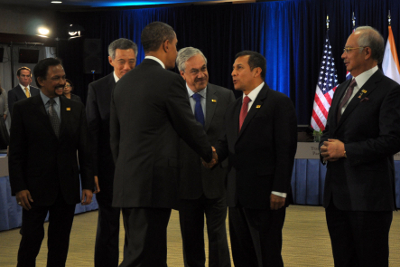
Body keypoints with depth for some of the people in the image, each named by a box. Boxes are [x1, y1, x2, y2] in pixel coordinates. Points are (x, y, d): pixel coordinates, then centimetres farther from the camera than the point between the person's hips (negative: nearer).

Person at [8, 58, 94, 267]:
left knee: (60, 242, 8)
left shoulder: (76, 109, 7)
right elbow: (16, 153, -3)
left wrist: (88, 184, 1)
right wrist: (19, 187, -10)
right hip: (36, 187, -3)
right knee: (31, 239, 2)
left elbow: (85, 149, 7)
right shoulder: (23, 109, -1)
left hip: (67, 187, 3)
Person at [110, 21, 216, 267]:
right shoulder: (170, 81, -10)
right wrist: (209, 154, 16)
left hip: (127, 182, 8)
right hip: (154, 183, -8)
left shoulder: (123, 83, 13)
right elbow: (189, 126, -2)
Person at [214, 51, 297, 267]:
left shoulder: (279, 103, -5)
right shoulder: (233, 109, 19)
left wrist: (279, 190, -18)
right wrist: (215, 154, -8)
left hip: (265, 195, -7)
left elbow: (286, 149, -12)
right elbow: (226, 143, 16)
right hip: (237, 194, 7)